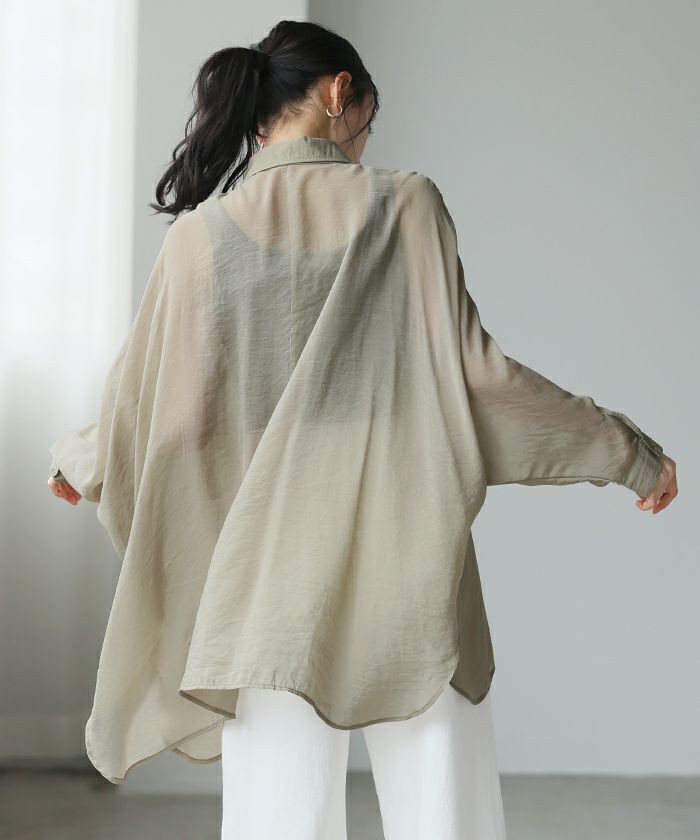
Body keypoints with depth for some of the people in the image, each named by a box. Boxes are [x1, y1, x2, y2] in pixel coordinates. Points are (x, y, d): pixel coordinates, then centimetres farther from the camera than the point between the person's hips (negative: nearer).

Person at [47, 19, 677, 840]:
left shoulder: (201, 235, 4)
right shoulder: (404, 203, 0)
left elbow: (139, 414, 6)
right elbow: (471, 371, -6)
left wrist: (75, 458, 29)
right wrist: (629, 452, 6)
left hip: (272, 595, 2)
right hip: (411, 590, -1)